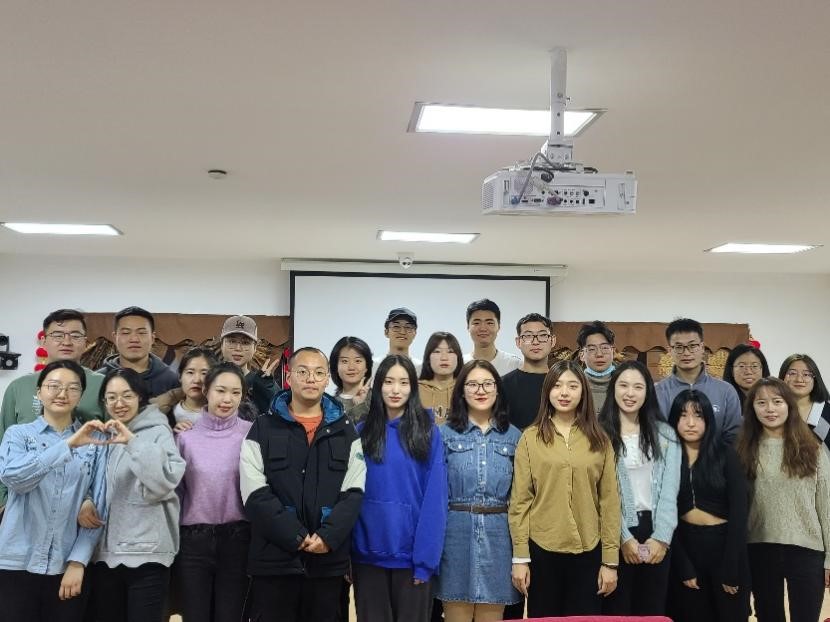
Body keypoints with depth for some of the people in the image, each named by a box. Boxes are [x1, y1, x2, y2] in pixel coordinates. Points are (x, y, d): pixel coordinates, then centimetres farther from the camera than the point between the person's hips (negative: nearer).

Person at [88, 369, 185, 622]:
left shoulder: (157, 432, -2)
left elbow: (165, 482, -18)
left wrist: (133, 442, -23)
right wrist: (86, 501, 0)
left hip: (146, 553, -5)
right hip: (104, 551, 5)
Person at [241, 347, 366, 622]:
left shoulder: (346, 431, 10)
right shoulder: (262, 430, 4)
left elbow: (353, 493, 2)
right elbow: (256, 495, -5)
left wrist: (329, 536, -13)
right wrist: (296, 536, -14)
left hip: (329, 560, 2)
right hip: (273, 558, -1)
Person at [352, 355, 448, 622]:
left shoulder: (428, 433, -3)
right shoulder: (362, 433, 3)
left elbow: (435, 498, -7)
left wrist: (425, 557, -13)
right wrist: (346, 552, -3)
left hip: (411, 553, -2)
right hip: (368, 553, 2)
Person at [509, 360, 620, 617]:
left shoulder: (599, 441, 4)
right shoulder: (530, 438, 0)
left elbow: (609, 501, 3)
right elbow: (520, 500, -1)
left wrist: (611, 560, 0)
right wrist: (520, 557, -5)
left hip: (588, 552, 1)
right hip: (542, 550, -1)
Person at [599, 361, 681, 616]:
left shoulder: (665, 434, 7)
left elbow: (669, 490, 1)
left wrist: (661, 537, -8)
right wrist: (623, 537, -12)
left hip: (656, 532, 3)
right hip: (616, 532, -3)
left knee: (653, 609, 9)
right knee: (616, 609, 3)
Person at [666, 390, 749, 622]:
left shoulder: (725, 454, -6)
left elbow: (738, 512, -7)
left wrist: (731, 569, -10)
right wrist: (683, 567, -5)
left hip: (723, 543, -1)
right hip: (684, 546, 2)